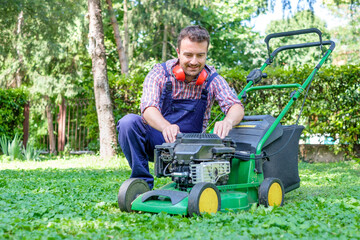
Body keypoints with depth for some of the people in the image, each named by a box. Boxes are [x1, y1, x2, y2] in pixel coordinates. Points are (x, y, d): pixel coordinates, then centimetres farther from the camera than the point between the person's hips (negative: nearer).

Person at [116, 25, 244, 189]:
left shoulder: (213, 79, -5)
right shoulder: (160, 73, -11)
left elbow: (236, 106, -18)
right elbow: (148, 108, -26)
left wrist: (228, 121, -45)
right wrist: (166, 127, -51)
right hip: (156, 140, 0)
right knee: (128, 122, -28)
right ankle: (142, 181, -17)